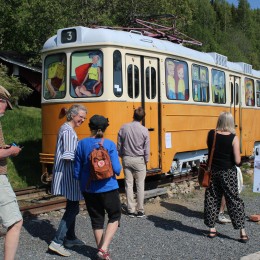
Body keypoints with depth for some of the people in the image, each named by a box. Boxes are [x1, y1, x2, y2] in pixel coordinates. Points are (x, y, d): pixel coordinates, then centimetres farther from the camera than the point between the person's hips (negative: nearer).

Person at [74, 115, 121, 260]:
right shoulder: (109, 144, -12)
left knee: (97, 220, 16)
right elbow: (117, 169, -15)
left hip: (89, 189, 3)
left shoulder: (82, 144, -3)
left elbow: (77, 172, 1)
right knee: (115, 217, 15)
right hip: (108, 188, -3)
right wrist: (118, 170, 8)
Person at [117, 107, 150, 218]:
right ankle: (140, 210, 9)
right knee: (140, 185, 5)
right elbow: (146, 149, -5)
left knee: (128, 184, 8)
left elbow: (119, 145, 2)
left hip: (126, 159, 2)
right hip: (139, 160, -2)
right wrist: (146, 161, 7)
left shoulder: (124, 128, -5)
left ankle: (130, 210, 13)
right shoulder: (144, 130, -10)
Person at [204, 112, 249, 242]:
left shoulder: (211, 134, -6)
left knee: (211, 199, 13)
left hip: (213, 171, 3)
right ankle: (242, 232, 8)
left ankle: (212, 230, 19)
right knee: (234, 201, 5)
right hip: (228, 173, -3)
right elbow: (237, 161, -15)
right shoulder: (233, 138, -14)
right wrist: (233, 156, 4)